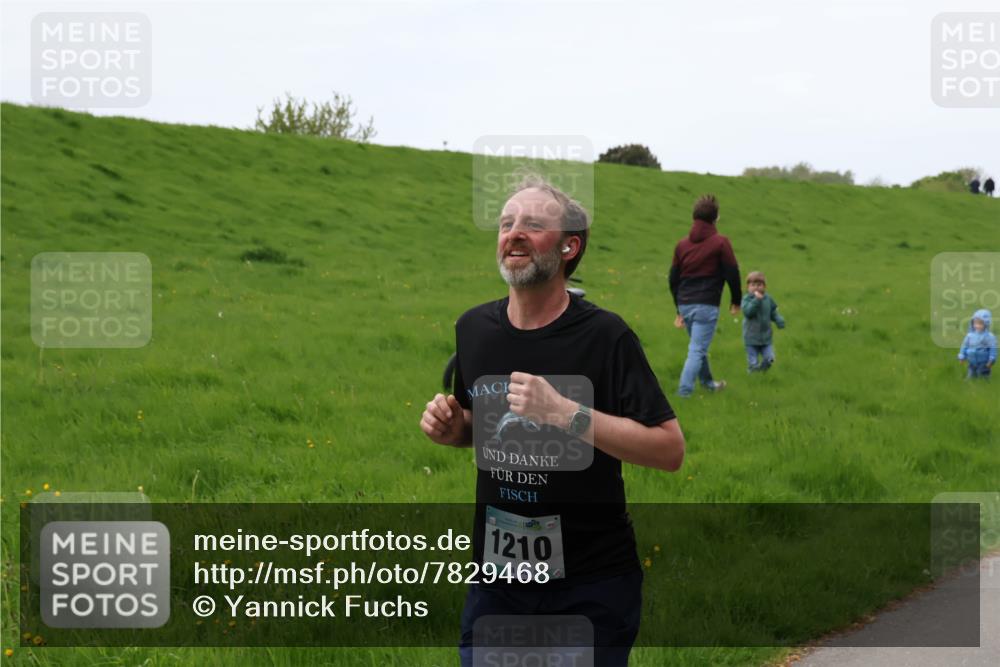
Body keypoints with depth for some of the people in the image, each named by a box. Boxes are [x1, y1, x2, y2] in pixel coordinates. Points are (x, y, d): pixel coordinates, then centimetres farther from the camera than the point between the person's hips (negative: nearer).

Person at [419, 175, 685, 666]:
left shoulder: (604, 335, -14)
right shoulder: (472, 328, 1)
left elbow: (670, 450, -19)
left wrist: (563, 412, -27)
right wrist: (451, 427, -5)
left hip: (592, 582, -4)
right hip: (496, 572, 4)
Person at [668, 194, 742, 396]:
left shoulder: (682, 244, 10)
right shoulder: (720, 243, -7)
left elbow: (673, 279, 14)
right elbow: (732, 274, -6)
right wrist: (736, 301, 10)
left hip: (685, 305, 6)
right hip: (706, 306, -6)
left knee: (698, 347, 24)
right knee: (697, 350, -7)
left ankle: (708, 382, 40)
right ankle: (684, 392, -16)